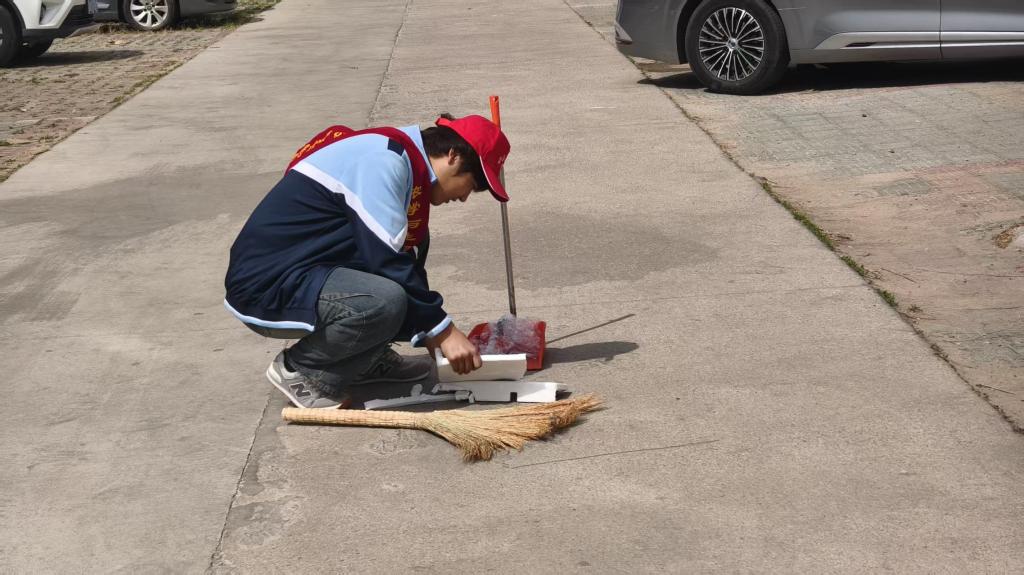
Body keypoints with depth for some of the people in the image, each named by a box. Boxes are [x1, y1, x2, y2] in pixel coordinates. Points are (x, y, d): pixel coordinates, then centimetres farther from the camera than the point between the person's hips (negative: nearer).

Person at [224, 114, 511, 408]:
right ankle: (298, 369, -7)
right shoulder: (383, 160, -19)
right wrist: (443, 330, -15)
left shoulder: (405, 162, 12)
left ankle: (366, 359, 14)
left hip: (292, 273, 10)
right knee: (386, 300, -31)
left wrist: (433, 334, 16)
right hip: (266, 289, -10)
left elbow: (404, 260, 18)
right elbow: (387, 262, -23)